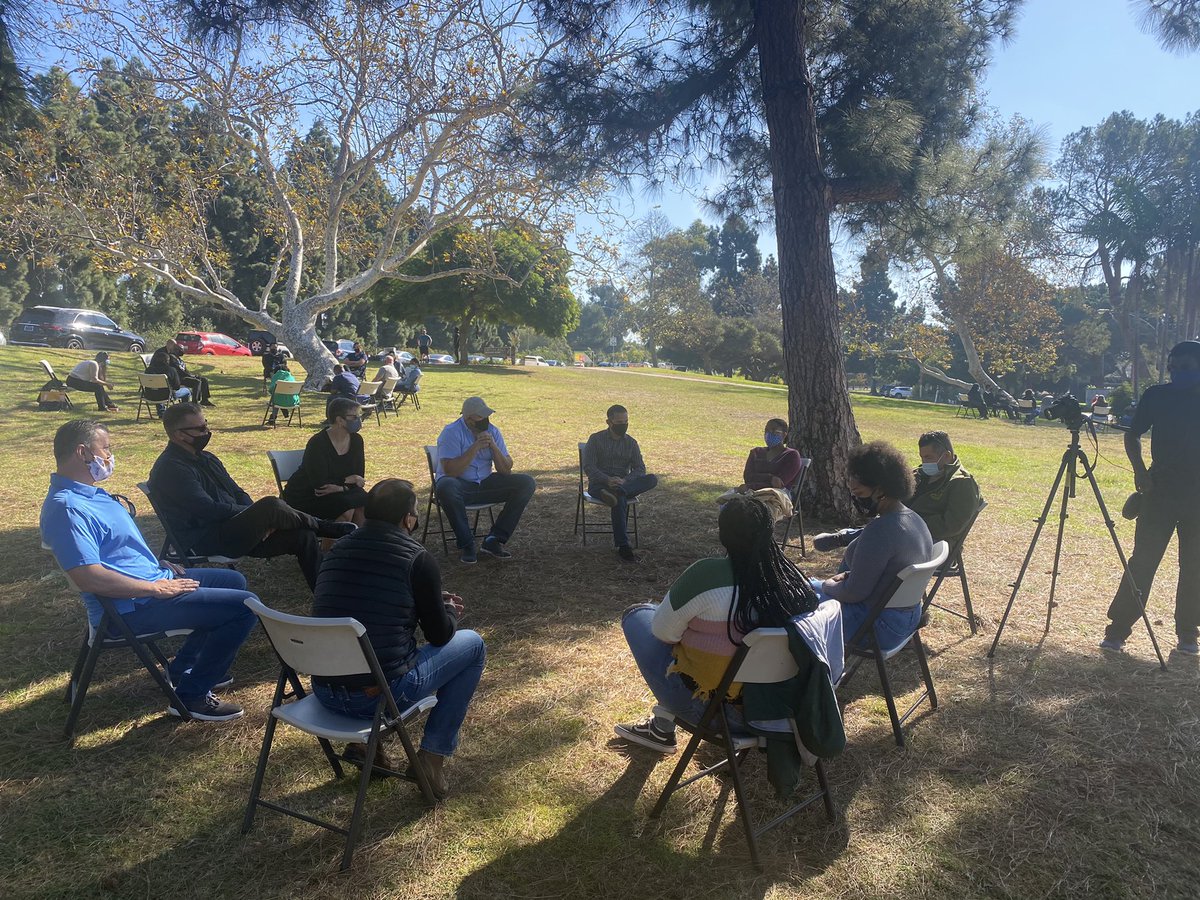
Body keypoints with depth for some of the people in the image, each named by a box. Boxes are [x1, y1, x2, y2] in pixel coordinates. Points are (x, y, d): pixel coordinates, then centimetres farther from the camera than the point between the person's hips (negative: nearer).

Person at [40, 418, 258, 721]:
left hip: (152, 581, 11)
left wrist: (159, 566, 11)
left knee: (233, 580, 23)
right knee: (244, 605, -18)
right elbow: (89, 578, -31)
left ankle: (184, 669, 26)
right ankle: (192, 695, -3)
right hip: (133, 607, -11)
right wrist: (157, 588, -23)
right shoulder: (67, 507, -23)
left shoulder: (88, 492, 11)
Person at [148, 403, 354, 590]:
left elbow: (238, 494, 16)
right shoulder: (171, 469, -14)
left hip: (230, 527, 9)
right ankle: (330, 529, -9)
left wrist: (262, 521, -3)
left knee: (302, 536, -8)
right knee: (271, 505, -29)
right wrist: (262, 514, -13)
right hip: (206, 542, -9)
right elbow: (209, 511, -21)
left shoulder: (205, 458, 16)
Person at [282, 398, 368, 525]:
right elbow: (320, 484, -26)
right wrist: (347, 481, -15)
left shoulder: (356, 440, -3)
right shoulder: (317, 444, -22)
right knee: (347, 508, -29)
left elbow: (359, 475, -2)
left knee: (365, 502, -20)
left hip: (339, 492, 6)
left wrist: (340, 487, -21)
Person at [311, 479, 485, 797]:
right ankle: (432, 756, 11)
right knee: (472, 644, 14)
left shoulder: (337, 550, 8)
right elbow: (439, 635, -1)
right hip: (380, 695, -6)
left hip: (324, 692, 6)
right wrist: (451, 611, 22)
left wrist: (434, 601, 27)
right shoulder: (417, 558, -9)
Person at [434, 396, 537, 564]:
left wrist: (493, 446, -17)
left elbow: (506, 470, 0)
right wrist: (475, 447, -25)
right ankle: (466, 544, -24)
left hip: (485, 484, 5)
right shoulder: (452, 432, -13)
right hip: (459, 485, -5)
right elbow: (449, 471, -23)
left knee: (527, 483, -12)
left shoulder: (492, 431, 2)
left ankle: (494, 540, -16)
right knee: (446, 486, -41)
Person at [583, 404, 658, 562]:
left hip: (624, 483, 4)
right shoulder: (596, 440, 3)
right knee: (620, 500, -37)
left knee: (652, 479, -25)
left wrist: (625, 481, -20)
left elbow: (640, 468, 2)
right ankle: (623, 547, -38)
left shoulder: (631, 443, 13)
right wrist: (608, 480, -25)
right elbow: (588, 467, -7)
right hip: (599, 484, -3)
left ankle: (617, 492, -46)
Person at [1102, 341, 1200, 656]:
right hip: (1160, 488, -1)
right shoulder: (1156, 396, 0)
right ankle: (1118, 629, 5)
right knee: (1142, 560, 2)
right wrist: (1140, 470, -3)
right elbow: (1132, 435, 4)